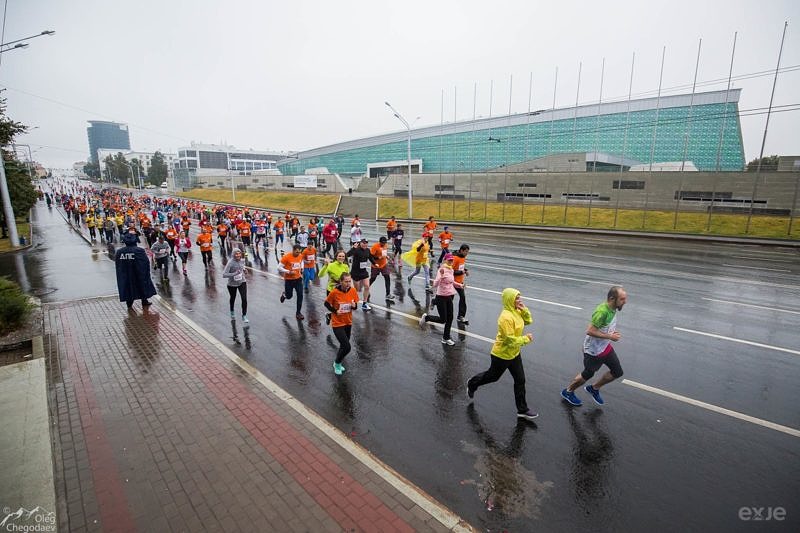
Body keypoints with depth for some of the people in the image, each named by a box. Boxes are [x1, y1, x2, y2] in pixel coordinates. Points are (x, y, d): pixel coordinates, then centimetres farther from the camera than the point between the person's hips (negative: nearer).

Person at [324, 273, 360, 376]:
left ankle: (338, 364, 43)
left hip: (348, 322, 5)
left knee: (344, 345, 18)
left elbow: (355, 306, 4)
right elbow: (326, 304, -5)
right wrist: (335, 311, -16)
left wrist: (354, 306, -18)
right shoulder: (334, 292, -19)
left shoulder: (353, 291, -8)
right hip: (337, 323, -5)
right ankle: (337, 364, 17)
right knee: (347, 347, -11)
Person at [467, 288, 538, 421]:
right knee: (493, 376, 15)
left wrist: (524, 309, -10)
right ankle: (472, 384, 43)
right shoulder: (506, 317, -32)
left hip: (514, 353, 8)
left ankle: (522, 410, 25)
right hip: (502, 354, -8)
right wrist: (526, 338, -17)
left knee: (520, 380, 11)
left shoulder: (516, 311, -4)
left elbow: (528, 321, 7)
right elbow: (511, 340, -31)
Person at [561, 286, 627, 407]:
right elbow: (590, 331, -32)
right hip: (593, 351, -8)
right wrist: (610, 336, -26)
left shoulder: (612, 308, -4)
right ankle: (568, 392, 35)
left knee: (617, 372, 14)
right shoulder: (602, 311, -33)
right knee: (588, 374, 11)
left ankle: (594, 388, 35)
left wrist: (612, 332, -1)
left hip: (605, 347, 8)